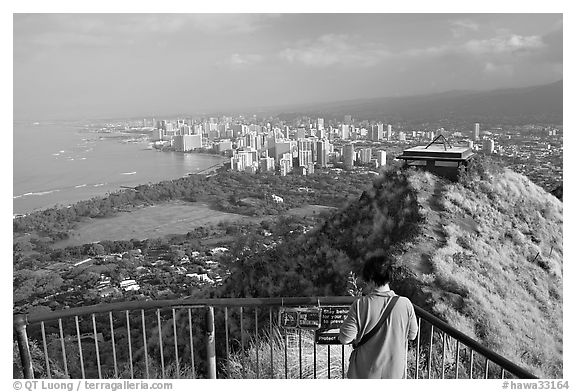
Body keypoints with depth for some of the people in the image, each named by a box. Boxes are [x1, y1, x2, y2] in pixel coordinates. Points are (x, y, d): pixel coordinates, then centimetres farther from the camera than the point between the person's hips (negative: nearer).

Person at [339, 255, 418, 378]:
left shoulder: (360, 305, -20)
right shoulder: (406, 304, -14)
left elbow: (345, 339, -16)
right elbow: (412, 335, 1)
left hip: (365, 372, -1)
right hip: (395, 372, 1)